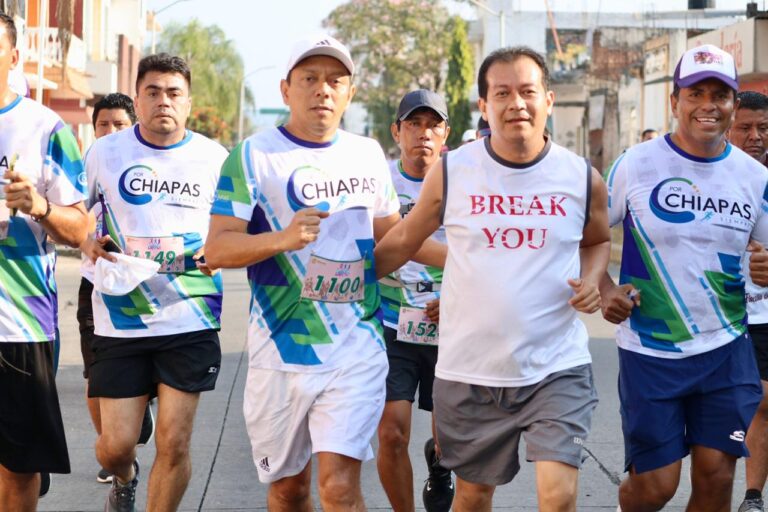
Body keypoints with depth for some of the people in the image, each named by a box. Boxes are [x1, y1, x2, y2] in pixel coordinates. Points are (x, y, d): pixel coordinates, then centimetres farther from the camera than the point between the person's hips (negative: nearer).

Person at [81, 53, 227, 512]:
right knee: (115, 446, 2)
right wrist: (86, 243, -7)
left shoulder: (215, 158, 3)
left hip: (190, 320, 0)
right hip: (120, 319, 0)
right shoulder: (105, 153, 2)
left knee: (174, 444, -2)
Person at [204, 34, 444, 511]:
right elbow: (216, 249, -10)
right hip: (281, 350, -1)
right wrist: (283, 238, -27)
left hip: (357, 350, 1)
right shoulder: (254, 155, -4)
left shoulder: (369, 155, 9)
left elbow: (391, 234, 22)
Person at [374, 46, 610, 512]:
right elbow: (402, 244, 9)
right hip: (470, 372, 1)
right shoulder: (451, 173, -4)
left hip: (557, 369, 0)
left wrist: (591, 279, -2)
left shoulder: (582, 178, -1)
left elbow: (598, 240, 18)